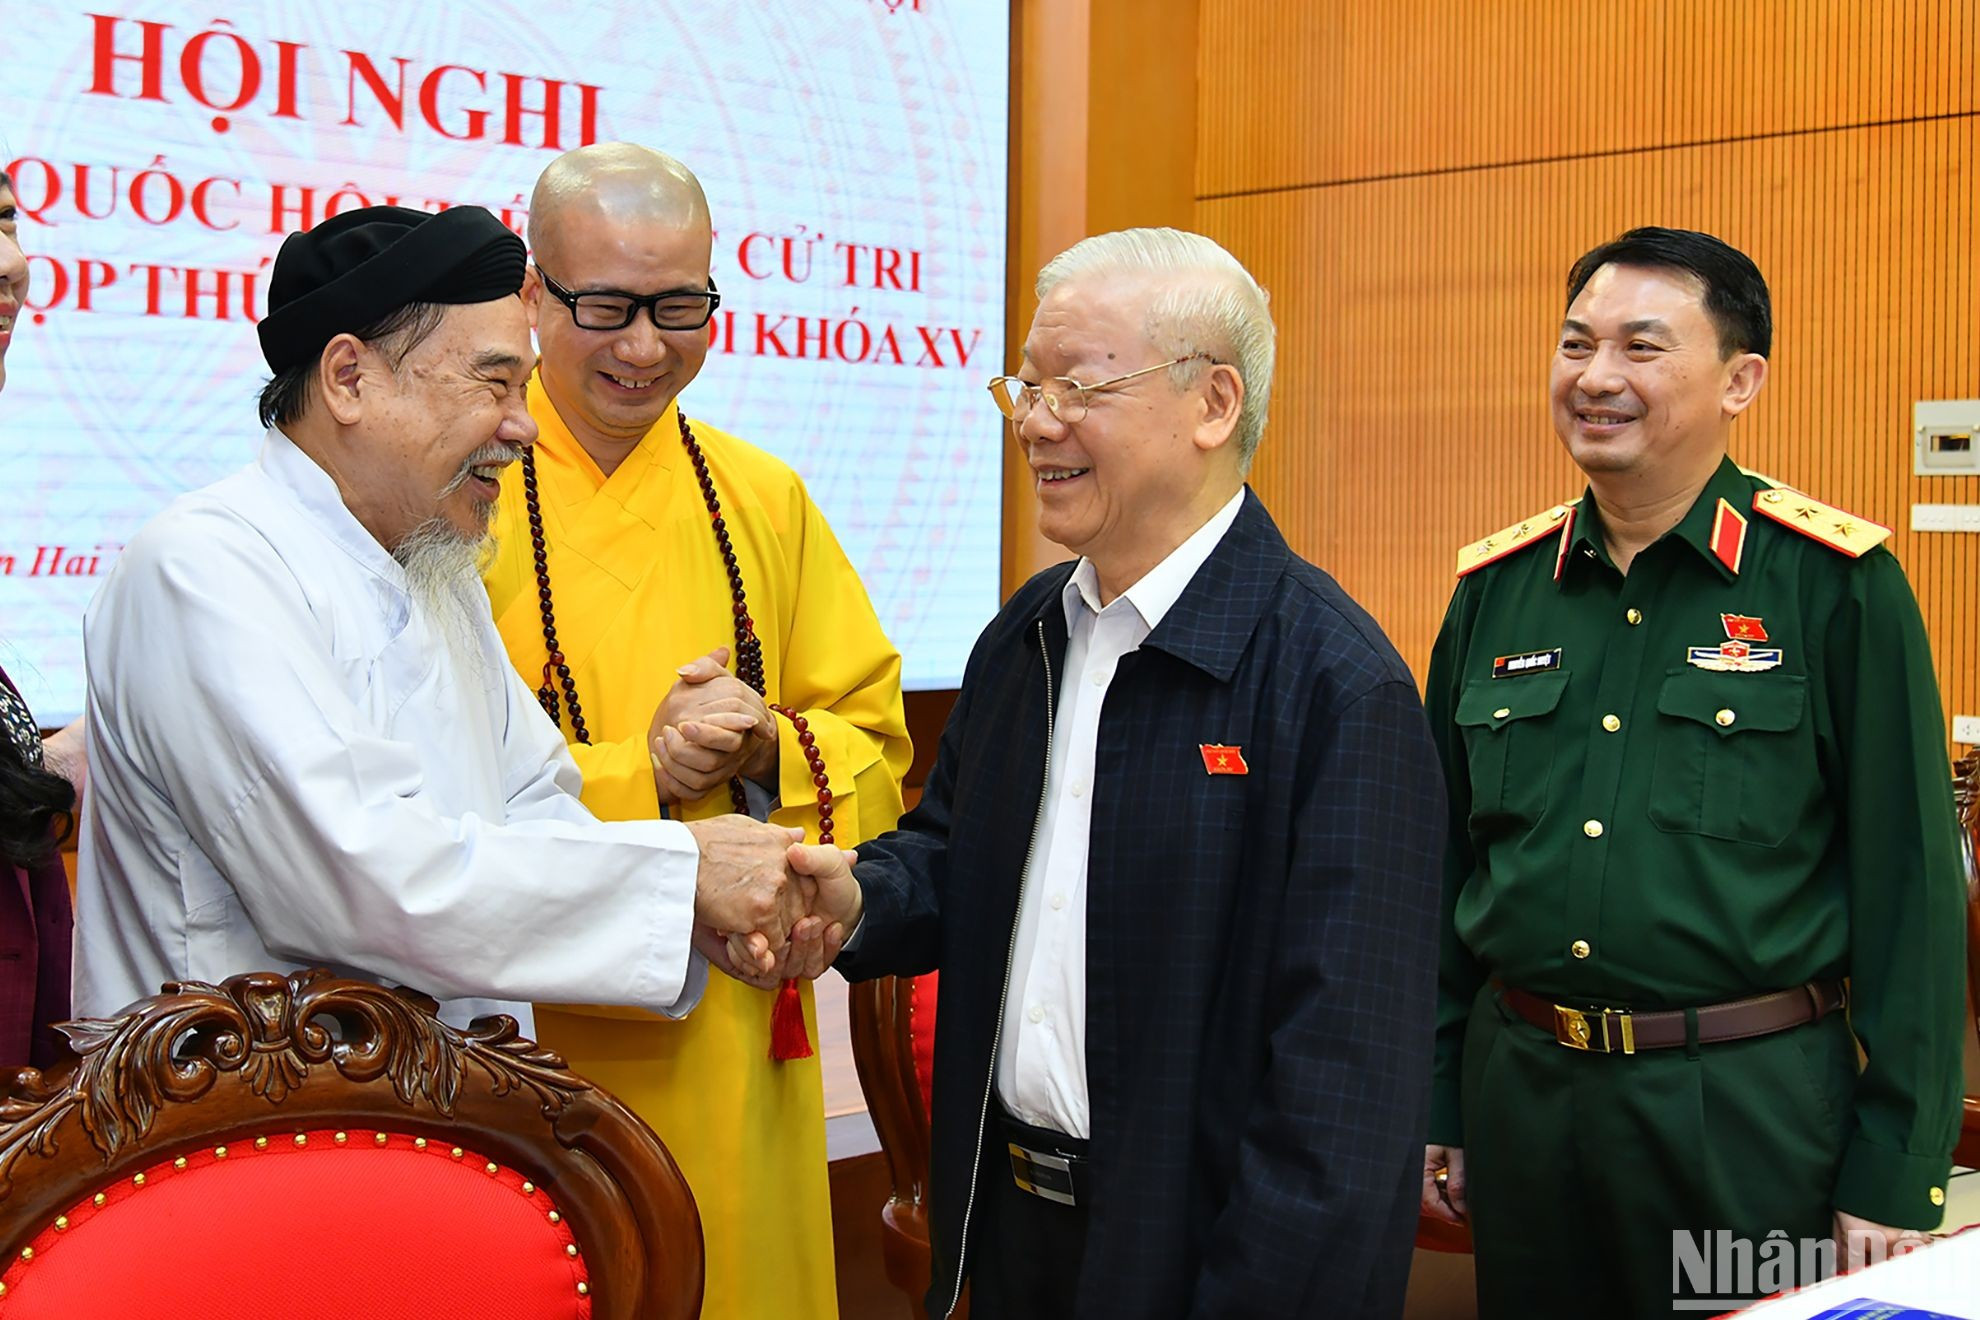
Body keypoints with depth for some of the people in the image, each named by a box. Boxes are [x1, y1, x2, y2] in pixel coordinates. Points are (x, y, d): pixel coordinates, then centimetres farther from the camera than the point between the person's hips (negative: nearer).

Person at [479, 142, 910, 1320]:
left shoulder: (767, 501, 7)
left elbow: (878, 749, 8)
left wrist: (766, 755, -12)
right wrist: (641, 769, -20)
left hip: (737, 1041, 4)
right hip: (519, 1033, -3)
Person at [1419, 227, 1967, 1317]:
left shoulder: (1839, 586, -7)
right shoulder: (1496, 587, 5)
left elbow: (1910, 895, -7)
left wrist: (1895, 1181, -8)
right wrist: (1434, 1106, 9)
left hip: (1752, 1107, -4)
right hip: (1521, 1091, 4)